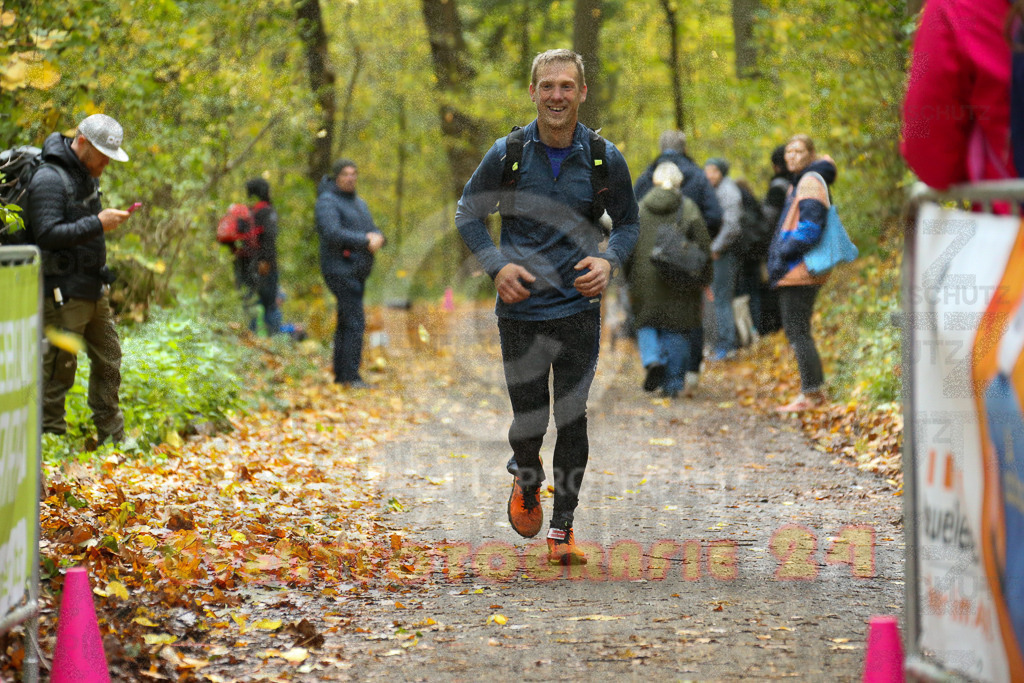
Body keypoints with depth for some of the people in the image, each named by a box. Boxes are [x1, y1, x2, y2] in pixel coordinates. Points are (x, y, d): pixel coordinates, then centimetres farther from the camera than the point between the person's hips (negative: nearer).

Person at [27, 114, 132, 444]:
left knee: (108, 361, 12)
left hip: (94, 289, 9)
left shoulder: (87, 175, 14)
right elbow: (48, 234, -25)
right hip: (63, 293, -9)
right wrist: (98, 224, -25)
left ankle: (112, 437, 21)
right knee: (58, 367, -4)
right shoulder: (49, 179, -16)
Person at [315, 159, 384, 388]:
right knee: (355, 322, -15)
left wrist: (377, 237, -11)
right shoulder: (327, 202, -9)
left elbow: (373, 231, 14)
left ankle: (340, 375, 15)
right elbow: (332, 233, -23)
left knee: (346, 323, 11)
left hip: (357, 272, 9)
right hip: (340, 270, -9)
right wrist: (365, 241, -24)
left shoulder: (359, 203, 18)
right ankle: (351, 376, -15)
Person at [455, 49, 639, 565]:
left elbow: (628, 223, 12)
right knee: (529, 421, 1)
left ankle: (562, 528, 10)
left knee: (572, 419, -2)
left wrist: (608, 261, -9)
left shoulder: (605, 159, -1)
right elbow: (468, 213, 8)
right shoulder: (507, 153, -3)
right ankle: (526, 483, 35)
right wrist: (497, 265, -8)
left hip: (579, 308, 0)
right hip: (520, 309, 0)